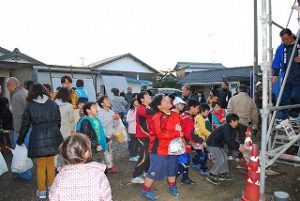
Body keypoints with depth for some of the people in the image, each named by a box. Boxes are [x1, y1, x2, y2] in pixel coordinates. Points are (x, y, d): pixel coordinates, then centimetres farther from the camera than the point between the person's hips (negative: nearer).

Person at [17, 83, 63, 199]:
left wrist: (20, 141, 17)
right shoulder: (53, 104, 4)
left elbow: (25, 125, 4)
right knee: (50, 163, 17)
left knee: (41, 165, 11)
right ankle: (51, 187, 29)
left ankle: (42, 191, 22)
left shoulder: (30, 106, -1)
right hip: (52, 136, 2)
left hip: (38, 137, -2)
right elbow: (58, 122, 8)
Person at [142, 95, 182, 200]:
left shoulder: (176, 115, 2)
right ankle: (146, 190, 22)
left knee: (172, 168, 21)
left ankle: (172, 187, 43)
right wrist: (176, 133, -21)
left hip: (172, 148, 7)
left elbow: (181, 129, 14)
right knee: (154, 170, 3)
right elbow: (160, 134, -30)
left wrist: (180, 132, -10)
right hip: (159, 149, -7)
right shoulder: (157, 117, -21)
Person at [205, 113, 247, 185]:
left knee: (224, 157, 14)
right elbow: (228, 141, -27)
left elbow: (231, 140, 11)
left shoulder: (230, 128, 9)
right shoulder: (226, 128, -21)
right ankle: (211, 176, -2)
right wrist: (238, 147, -26)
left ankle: (223, 174, 25)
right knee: (220, 160, -11)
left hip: (218, 144, 10)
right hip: (212, 144, -10)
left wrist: (239, 145, -1)